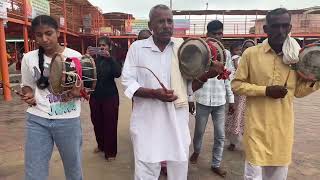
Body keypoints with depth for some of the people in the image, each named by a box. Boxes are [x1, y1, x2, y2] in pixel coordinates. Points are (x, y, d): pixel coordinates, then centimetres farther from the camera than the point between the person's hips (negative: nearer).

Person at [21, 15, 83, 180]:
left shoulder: (74, 56, -4)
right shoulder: (29, 58, 1)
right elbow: (27, 86, 14)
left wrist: (77, 92, -21)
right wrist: (28, 95, -9)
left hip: (68, 120, -1)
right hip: (37, 120, 2)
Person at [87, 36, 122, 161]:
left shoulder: (113, 60, 0)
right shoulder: (94, 59, 6)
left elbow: (117, 73, -18)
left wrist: (109, 58, -27)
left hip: (110, 96, -3)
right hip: (95, 96, 3)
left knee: (110, 124, -1)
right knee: (97, 122, 10)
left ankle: (110, 152, 10)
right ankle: (101, 145, 33)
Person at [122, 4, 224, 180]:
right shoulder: (137, 47, 0)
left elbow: (190, 85, 7)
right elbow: (128, 83, -3)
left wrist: (207, 75, -13)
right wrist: (153, 93, -19)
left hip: (177, 122, 2)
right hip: (147, 123, -2)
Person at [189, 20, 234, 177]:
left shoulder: (226, 54, 6)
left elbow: (228, 78, 10)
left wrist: (231, 99, 9)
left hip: (220, 100, 3)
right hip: (203, 99, -2)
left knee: (220, 135, 8)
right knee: (199, 131, 14)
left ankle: (216, 164, 26)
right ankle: (196, 151, 43)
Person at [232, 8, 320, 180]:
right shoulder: (251, 53, -7)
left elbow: (298, 90, 11)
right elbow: (236, 85, -6)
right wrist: (265, 90, -15)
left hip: (283, 127, 4)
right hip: (257, 125, -3)